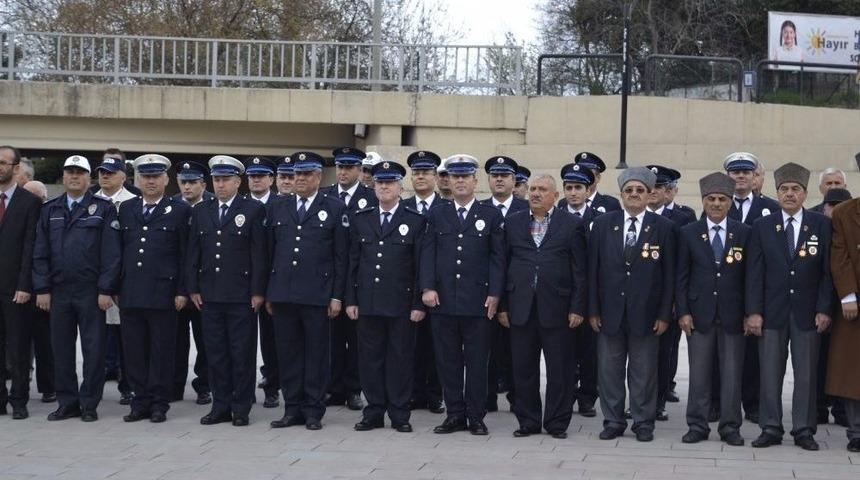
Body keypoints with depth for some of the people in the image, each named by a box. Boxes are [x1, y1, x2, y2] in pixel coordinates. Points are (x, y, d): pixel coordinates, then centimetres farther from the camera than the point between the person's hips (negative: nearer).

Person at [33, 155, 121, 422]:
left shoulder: (104, 209, 1)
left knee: (93, 350, 1)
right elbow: (40, 253, 9)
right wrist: (42, 289, 1)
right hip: (58, 292, 3)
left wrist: (106, 290, -11)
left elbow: (111, 253, -4)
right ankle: (67, 403, 15)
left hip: (91, 293, -3)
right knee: (61, 349, 7)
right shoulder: (49, 210, 11)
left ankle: (89, 404, 9)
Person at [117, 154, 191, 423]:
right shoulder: (126, 209, 13)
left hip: (163, 293, -4)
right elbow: (120, 249, 13)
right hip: (130, 294, 4)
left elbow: (186, 254, -1)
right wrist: (115, 288, 8)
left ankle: (159, 404, 9)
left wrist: (182, 291, -6)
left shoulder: (179, 210, 2)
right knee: (134, 351, 6)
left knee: (162, 351, 1)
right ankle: (140, 402, 15)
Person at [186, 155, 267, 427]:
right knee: (215, 352, 7)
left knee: (242, 353, 0)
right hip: (210, 294, 4)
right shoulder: (201, 211, 11)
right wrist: (193, 288, 5)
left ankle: (241, 409, 7)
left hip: (241, 295, -4)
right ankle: (221, 407, 14)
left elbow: (259, 253, -5)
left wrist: (258, 291, -9)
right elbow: (193, 252, 12)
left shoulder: (253, 210, -1)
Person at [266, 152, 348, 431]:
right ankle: (292, 409, 14)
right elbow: (269, 252, 14)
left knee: (317, 353, 2)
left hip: (317, 296, -3)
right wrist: (268, 292, 9)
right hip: (283, 294, 3)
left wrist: (337, 296, -5)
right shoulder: (277, 208, 12)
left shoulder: (335, 209, 2)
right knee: (288, 352, 6)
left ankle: (314, 411, 9)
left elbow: (341, 257, 0)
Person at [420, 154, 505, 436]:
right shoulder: (437, 215, 11)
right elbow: (427, 254, 6)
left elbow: (497, 258, 2)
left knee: (477, 362, 2)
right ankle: (455, 415, 13)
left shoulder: (491, 216, 6)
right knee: (448, 361, 5)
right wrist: (427, 287, -6)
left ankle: (476, 417, 9)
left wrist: (494, 293, -6)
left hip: (478, 302, -2)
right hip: (443, 301, 2)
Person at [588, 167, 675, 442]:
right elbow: (593, 270, 4)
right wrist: (593, 310, -1)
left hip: (645, 313, -2)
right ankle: (613, 422, 17)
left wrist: (664, 314, -5)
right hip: (610, 312, 2)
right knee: (609, 369, 7)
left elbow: (669, 274, -1)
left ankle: (644, 423, 16)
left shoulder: (663, 228, 0)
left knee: (644, 372, 6)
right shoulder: (602, 224, 4)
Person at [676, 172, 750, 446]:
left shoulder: (744, 234, 4)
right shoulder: (689, 233, 5)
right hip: (699, 315, 0)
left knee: (732, 373, 2)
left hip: (732, 315, 0)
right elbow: (681, 277, 4)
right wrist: (683, 312, -4)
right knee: (698, 373, 4)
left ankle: (730, 427, 10)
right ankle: (697, 426, 11)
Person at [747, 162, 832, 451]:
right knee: (770, 373, 3)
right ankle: (771, 429, 10)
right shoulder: (763, 227, 5)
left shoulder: (821, 225, 3)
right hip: (772, 311, 1)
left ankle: (804, 430, 10)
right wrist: (753, 312, -6)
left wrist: (824, 309, -7)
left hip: (807, 312, -1)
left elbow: (827, 270, 1)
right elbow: (754, 273, 1)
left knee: (806, 373, 3)